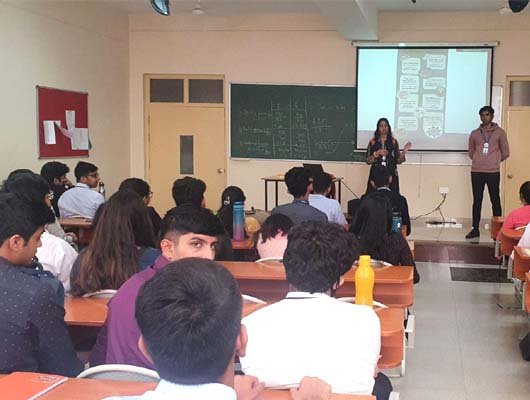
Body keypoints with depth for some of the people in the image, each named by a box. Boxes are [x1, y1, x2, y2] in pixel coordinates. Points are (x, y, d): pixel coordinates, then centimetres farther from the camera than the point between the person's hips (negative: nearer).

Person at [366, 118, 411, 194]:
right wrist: (377, 153, -15)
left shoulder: (393, 141, 5)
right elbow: (368, 161, -1)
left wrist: (404, 151, -9)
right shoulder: (373, 142, 3)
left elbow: (398, 160, 4)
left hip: (391, 175, 1)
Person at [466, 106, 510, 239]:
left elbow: (505, 153, 7)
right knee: (477, 200, 5)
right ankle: (475, 229, 9)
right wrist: (480, 161, 13)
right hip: (476, 171, 2)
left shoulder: (500, 132, 3)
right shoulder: (474, 133, 9)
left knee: (495, 200, 0)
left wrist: (494, 162, 13)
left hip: (493, 172, -2)